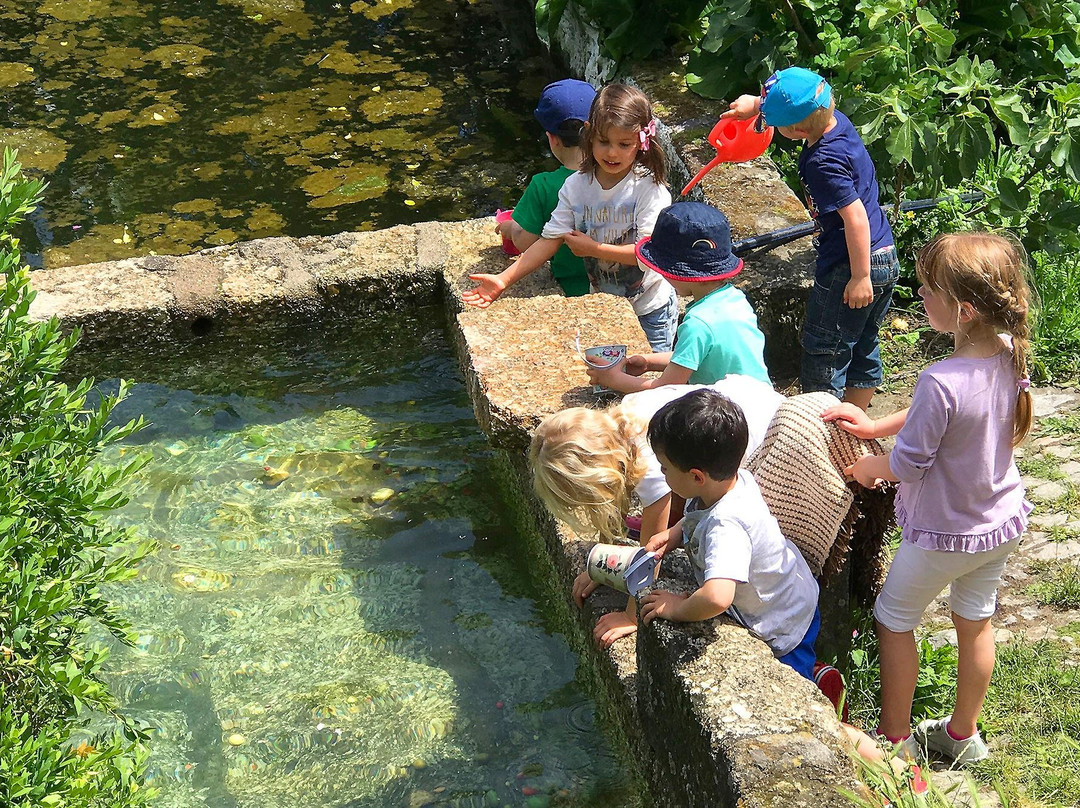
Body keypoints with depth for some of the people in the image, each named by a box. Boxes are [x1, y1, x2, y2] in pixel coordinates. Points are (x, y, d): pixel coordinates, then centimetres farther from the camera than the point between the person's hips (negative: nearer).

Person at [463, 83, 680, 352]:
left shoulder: (649, 188, -20)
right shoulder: (575, 186, -8)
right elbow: (550, 240, -10)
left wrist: (592, 248, -20)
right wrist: (504, 279, -20)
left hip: (650, 309, -4)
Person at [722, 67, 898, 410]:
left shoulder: (823, 163, -26)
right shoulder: (838, 121, 0)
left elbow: (856, 218, -27)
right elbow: (796, 103, 22)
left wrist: (860, 277, -22)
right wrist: (756, 104, 15)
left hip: (852, 265, -10)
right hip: (886, 257, 10)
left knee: (823, 349, 6)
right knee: (863, 346, 21)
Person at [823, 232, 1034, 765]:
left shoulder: (941, 382, -36)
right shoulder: (1010, 354, -12)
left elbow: (908, 465, -22)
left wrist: (866, 469, -1)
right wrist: (877, 426, 5)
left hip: (945, 535, -7)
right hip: (1004, 521, 7)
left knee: (892, 620, 16)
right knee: (975, 621, 24)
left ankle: (895, 737, 31)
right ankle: (963, 733, 42)